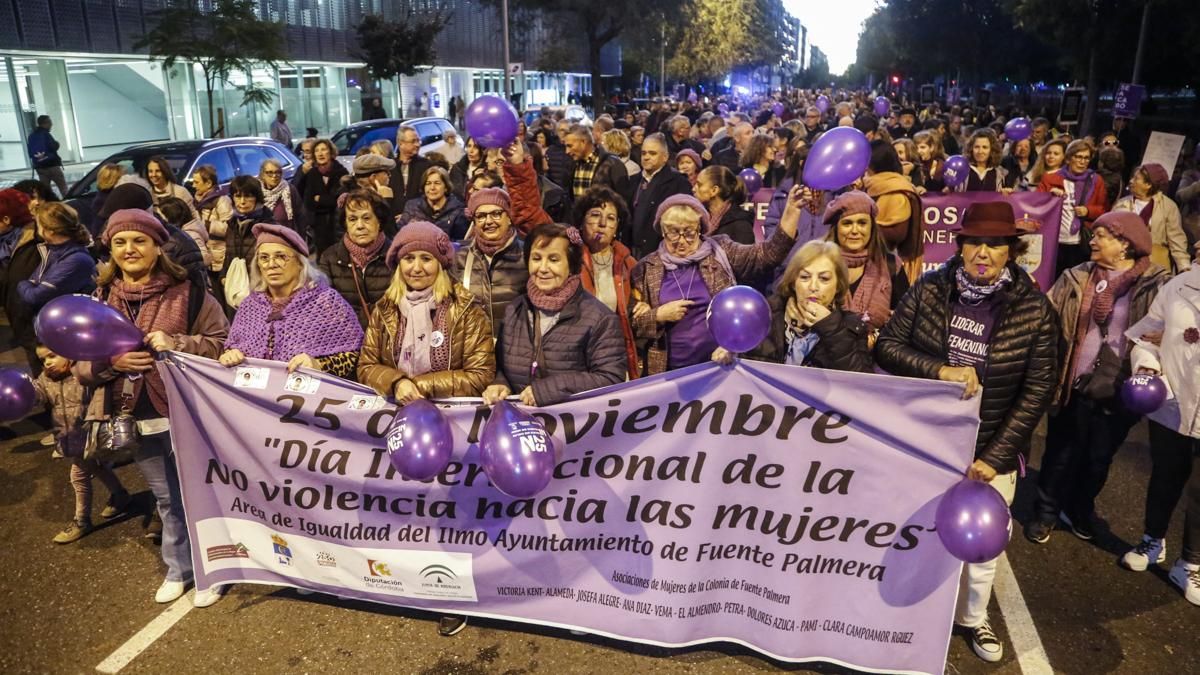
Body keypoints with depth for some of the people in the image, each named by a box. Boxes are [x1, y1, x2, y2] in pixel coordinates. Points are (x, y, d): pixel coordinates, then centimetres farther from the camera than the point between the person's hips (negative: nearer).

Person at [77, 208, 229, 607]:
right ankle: (179, 568, 35)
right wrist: (113, 362, -13)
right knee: (166, 498, 18)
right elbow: (80, 366, 8)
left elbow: (222, 343, -8)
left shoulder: (187, 293, -5)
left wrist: (174, 344, -22)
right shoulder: (100, 300, 7)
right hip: (135, 418, 4)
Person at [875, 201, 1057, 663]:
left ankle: (973, 618, 41)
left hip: (990, 450, 0)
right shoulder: (930, 289, -7)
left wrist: (994, 457, -12)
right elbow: (886, 346, -7)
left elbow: (1037, 392, -8)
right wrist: (940, 370, -23)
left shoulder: (1034, 309, -10)